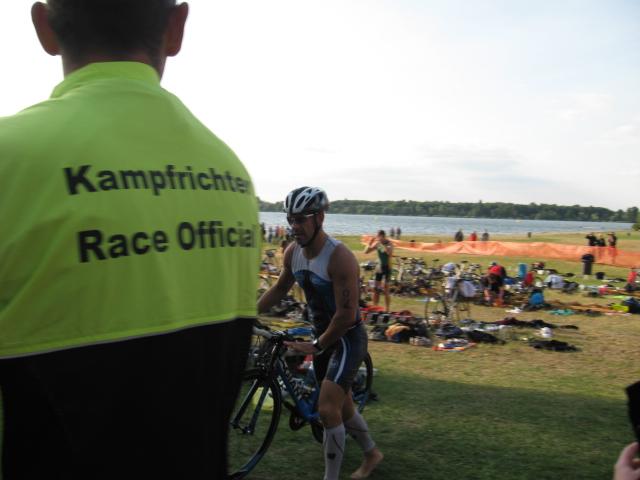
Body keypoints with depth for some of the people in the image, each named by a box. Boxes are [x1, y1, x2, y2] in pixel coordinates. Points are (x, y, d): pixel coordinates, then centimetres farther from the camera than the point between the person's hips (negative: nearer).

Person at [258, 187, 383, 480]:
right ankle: (372, 454, 43)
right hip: (322, 335, 8)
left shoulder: (339, 257, -27)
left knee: (328, 410, -15)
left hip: (348, 338, -7)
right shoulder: (293, 252, -5)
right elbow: (279, 290, 12)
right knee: (341, 405, 19)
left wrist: (316, 346, -18)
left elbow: (347, 315, -26)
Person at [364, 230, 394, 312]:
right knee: (376, 290, 5)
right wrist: (370, 243, -16)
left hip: (387, 268, -4)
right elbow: (366, 251, -1)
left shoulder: (389, 244, -11)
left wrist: (382, 244, -35)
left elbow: (390, 252, -32)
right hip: (379, 267, 4)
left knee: (386, 290, -4)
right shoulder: (377, 244, 1)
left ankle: (387, 310, 2)